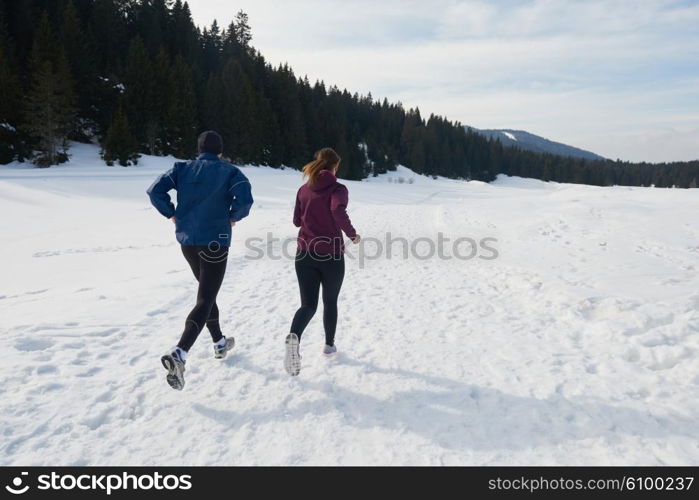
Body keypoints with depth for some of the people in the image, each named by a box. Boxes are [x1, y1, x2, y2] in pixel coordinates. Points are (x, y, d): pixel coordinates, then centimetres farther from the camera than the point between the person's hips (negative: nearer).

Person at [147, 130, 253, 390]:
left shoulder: (182, 168, 5)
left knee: (207, 292, 23)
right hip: (215, 242, -5)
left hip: (187, 241, 5)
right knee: (205, 301, -3)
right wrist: (234, 216, -3)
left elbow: (155, 190, -6)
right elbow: (245, 198, -21)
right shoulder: (229, 171, -4)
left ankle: (219, 343, 37)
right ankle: (179, 354, -21)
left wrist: (172, 214, 6)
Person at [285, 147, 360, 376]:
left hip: (304, 253, 3)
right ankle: (329, 344, 31)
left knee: (308, 304, 5)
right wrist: (352, 234, -14)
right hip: (331, 254, -3)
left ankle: (294, 336, -24)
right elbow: (339, 211, -28)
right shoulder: (338, 188, -8)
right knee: (330, 302, 18)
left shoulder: (303, 190, 7)